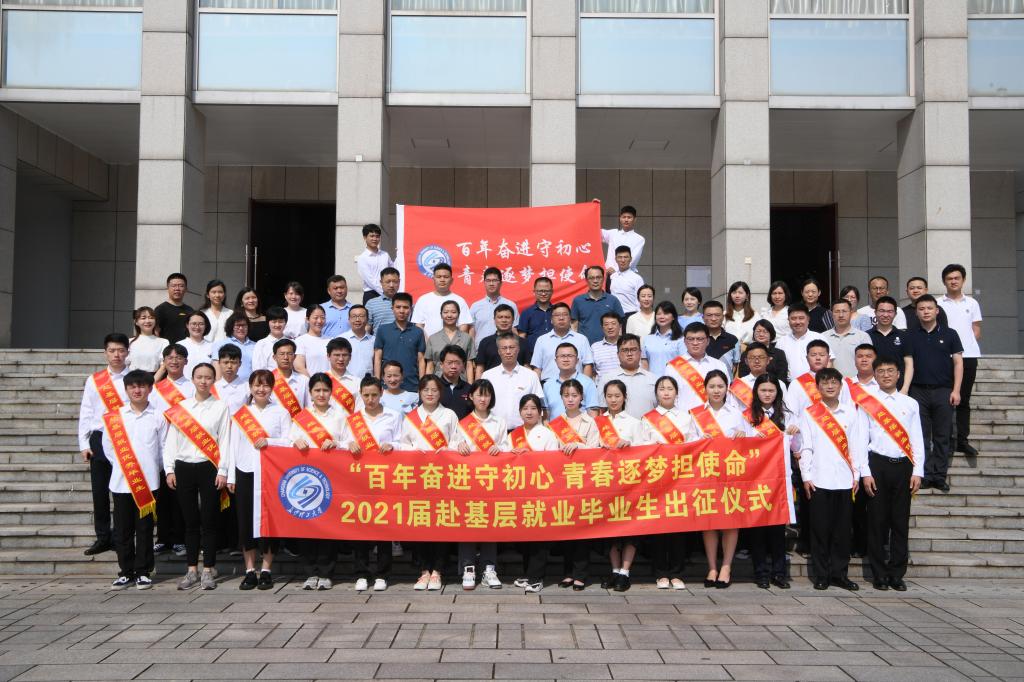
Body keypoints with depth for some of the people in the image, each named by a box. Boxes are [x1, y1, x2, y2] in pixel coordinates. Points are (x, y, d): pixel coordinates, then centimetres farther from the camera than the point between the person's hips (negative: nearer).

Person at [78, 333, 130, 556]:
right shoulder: (94, 380, 6)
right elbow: (86, 414, 7)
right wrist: (84, 444, 2)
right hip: (99, 439, 2)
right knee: (100, 492, 6)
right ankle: (102, 538, 17)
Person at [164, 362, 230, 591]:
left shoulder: (221, 407, 2)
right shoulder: (180, 407, 9)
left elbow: (224, 441, -1)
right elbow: (171, 440, 8)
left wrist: (222, 471, -7)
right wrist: (169, 469, 1)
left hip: (209, 468, -2)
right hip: (184, 467, 2)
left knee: (209, 521, 0)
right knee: (190, 521, 7)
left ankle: (208, 571, 8)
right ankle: (192, 570, 15)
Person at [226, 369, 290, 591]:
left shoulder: (281, 413, 6)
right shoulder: (240, 413, 11)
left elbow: (289, 442, 0)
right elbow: (233, 445, 10)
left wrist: (269, 441, -17)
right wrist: (231, 476, 5)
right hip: (245, 472, 2)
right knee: (245, 520, 2)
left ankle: (266, 570, 9)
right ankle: (250, 570, 11)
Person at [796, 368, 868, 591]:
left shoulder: (851, 412, 9)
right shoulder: (808, 414, 4)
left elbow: (857, 445, 7)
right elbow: (805, 447, 1)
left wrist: (857, 474, 3)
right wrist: (806, 476, -4)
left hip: (845, 480, 2)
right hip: (818, 480, -2)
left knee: (842, 529, 5)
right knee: (820, 528, 1)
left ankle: (839, 573, 14)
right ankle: (821, 574, 9)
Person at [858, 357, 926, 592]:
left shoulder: (910, 404, 11)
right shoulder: (868, 402, 3)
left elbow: (917, 440, 9)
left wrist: (917, 471, 0)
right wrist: (866, 473, -6)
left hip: (903, 465, 2)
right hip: (877, 465, -2)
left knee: (901, 522, 4)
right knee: (877, 521, 2)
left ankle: (897, 574, 13)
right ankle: (879, 574, 10)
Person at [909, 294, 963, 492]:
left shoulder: (949, 334, 5)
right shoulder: (911, 337, 7)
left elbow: (958, 362, 3)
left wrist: (956, 390, -5)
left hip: (943, 391, -1)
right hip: (919, 392, 1)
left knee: (942, 437, 3)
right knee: (921, 436, 2)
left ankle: (939, 476, 8)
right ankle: (925, 475, 7)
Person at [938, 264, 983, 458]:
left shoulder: (971, 303, 12)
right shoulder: (938, 304, 4)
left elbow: (976, 329, 12)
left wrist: (967, 343, -1)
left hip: (968, 355, 2)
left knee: (964, 400, 6)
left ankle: (962, 440, 10)